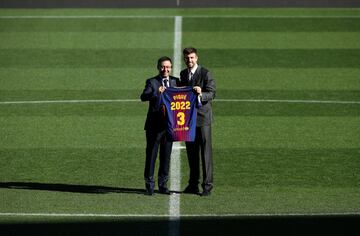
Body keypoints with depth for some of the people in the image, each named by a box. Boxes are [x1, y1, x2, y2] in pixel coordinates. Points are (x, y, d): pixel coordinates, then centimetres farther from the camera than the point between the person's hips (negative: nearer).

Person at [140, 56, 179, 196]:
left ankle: (163, 184, 20)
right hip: (154, 125, -4)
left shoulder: (175, 81, 10)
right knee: (151, 155, 0)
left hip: (170, 125, 4)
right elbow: (143, 97, -19)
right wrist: (156, 92, -37)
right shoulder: (151, 82, -3)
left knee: (166, 156, 10)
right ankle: (149, 185, 8)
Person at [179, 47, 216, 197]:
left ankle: (207, 185, -5)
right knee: (191, 152, 8)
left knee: (206, 152, -7)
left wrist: (201, 94, -32)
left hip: (202, 117, -6)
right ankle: (193, 184, 15)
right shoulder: (183, 74, 13)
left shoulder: (205, 73, -7)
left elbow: (212, 93, -13)